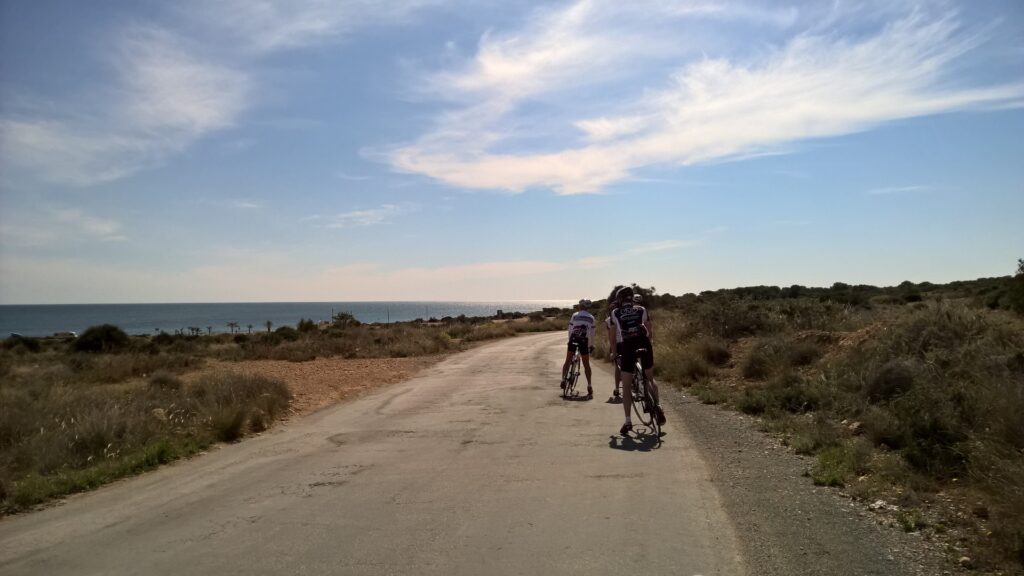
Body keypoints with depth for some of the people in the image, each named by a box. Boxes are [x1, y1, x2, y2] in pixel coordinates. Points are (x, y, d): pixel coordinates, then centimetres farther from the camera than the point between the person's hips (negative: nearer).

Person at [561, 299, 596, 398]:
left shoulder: (575, 315, 8)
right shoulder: (591, 318, 11)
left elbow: (570, 330, 8)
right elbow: (592, 334, 11)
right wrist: (590, 345, 21)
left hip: (573, 339, 0)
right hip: (584, 341, 1)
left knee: (568, 361, 14)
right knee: (586, 365, 9)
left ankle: (563, 379, 3)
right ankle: (589, 386, 6)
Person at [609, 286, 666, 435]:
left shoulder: (615, 313, 15)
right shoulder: (642, 310, 17)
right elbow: (650, 331, 19)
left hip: (627, 347, -2)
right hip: (644, 344, 2)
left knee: (626, 386, 6)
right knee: (650, 378, 23)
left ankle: (628, 421, 0)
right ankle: (657, 405, 3)